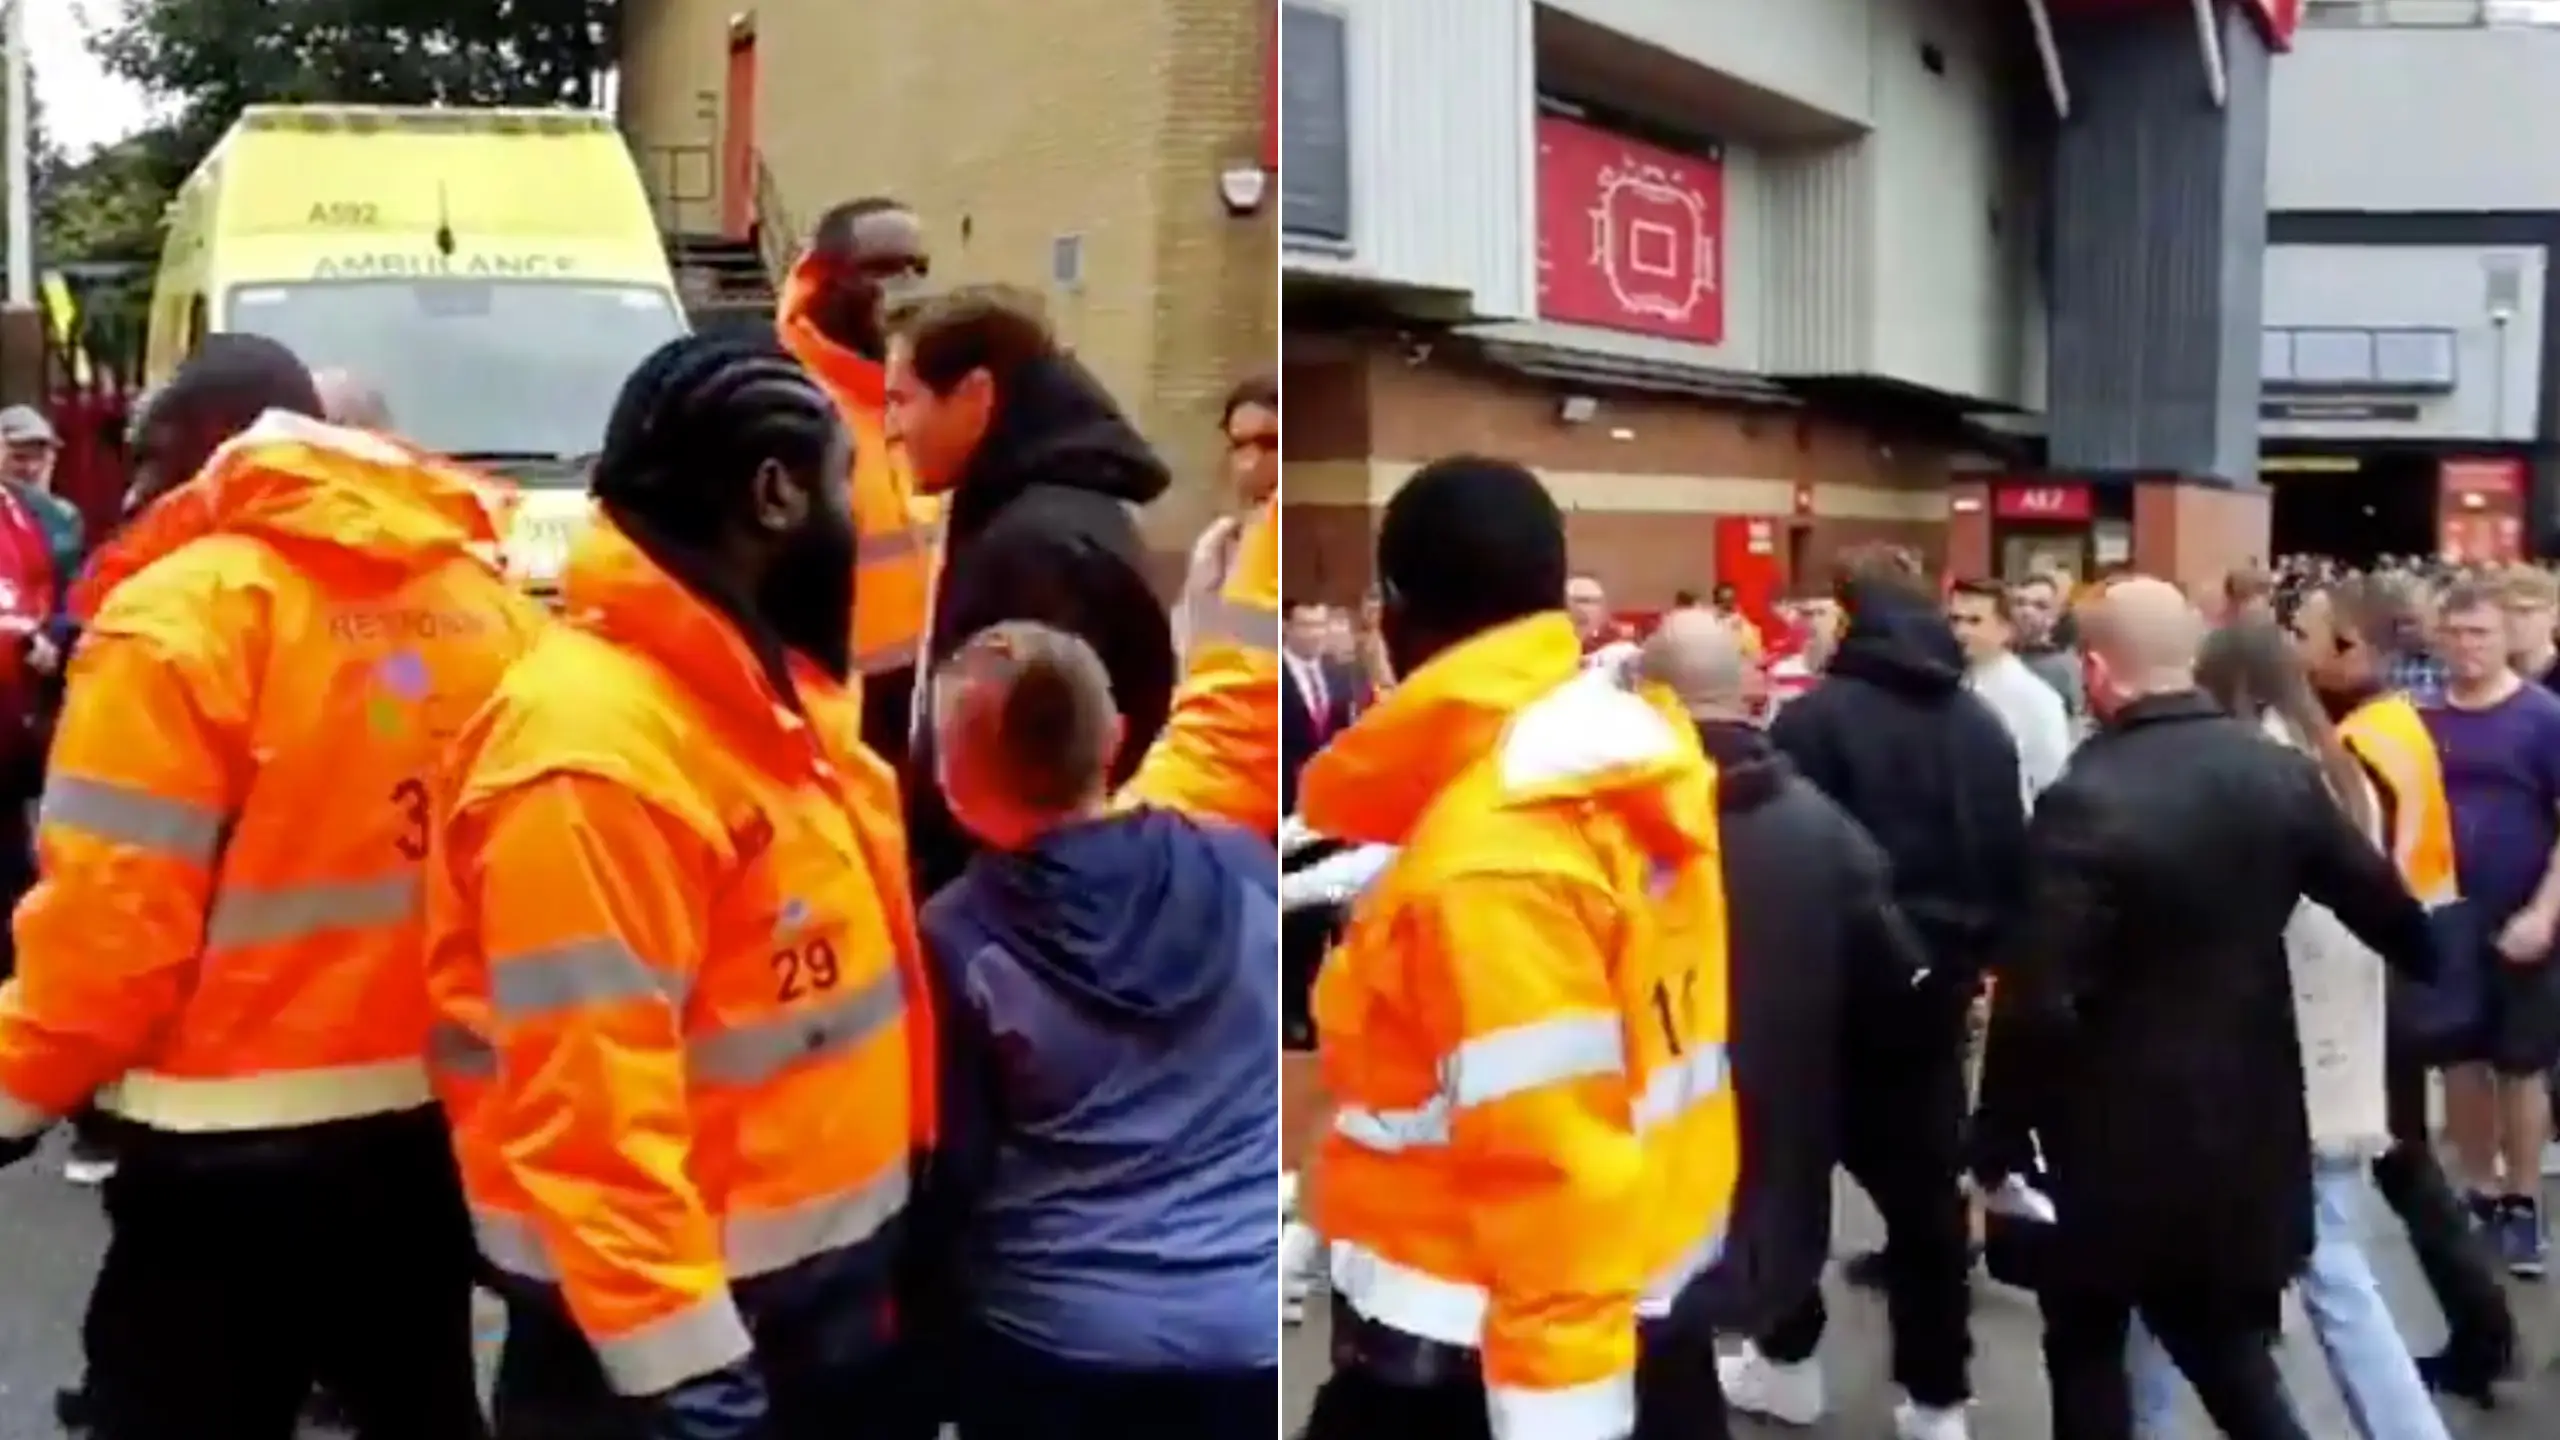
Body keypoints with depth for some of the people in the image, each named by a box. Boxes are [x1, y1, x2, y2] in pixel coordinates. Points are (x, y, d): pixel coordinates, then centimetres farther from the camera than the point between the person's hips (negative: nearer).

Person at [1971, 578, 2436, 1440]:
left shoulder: (2087, 801, -21)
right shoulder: (2281, 773, -2)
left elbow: (2040, 999, -22)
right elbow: (2387, 908, 9)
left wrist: (1997, 1139, -9)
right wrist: (2437, 969, 32)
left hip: (2115, 1133, -5)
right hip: (2246, 1121, 6)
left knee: (2087, 1350, 14)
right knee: (2230, 1355, 19)